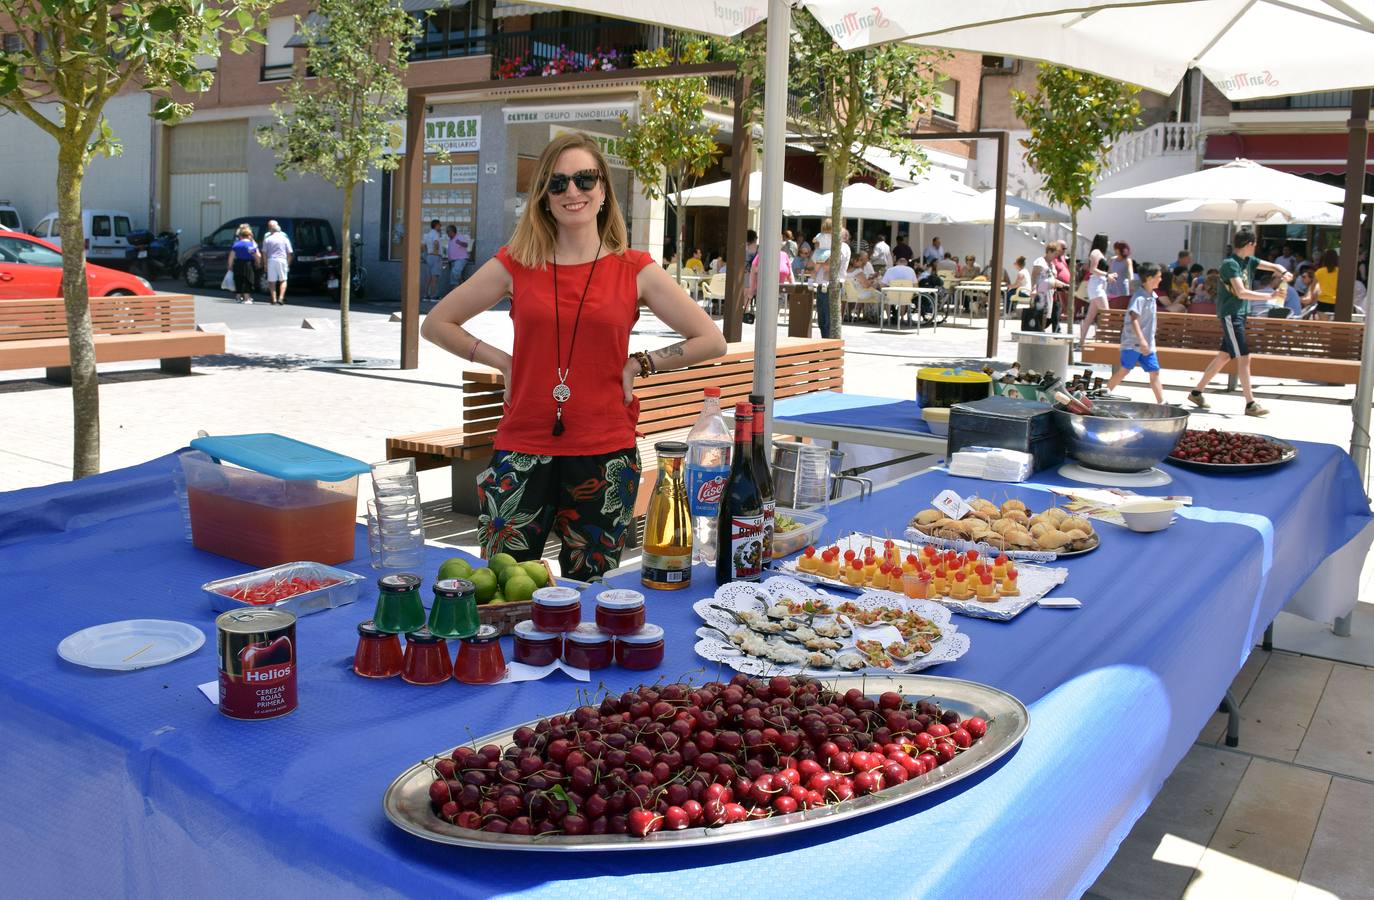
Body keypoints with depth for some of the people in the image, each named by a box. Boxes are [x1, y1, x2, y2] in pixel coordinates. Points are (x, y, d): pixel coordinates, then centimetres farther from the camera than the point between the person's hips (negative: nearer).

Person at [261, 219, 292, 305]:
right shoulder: (284, 237, 2)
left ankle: (274, 300, 4)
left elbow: (264, 252, 1)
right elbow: (289, 252, 1)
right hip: (282, 260, 0)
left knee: (272, 281, 8)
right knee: (283, 280, 9)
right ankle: (281, 298, -6)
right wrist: (288, 264, 9)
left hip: (271, 260, 0)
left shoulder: (267, 238, 2)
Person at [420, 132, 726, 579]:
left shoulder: (634, 270, 1)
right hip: (522, 453, 1)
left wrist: (638, 364, -1)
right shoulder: (516, 264, 3)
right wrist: (501, 361, 1)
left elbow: (711, 341, 3)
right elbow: (435, 324, 10)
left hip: (605, 456, 0)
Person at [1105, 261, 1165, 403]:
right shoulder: (1140, 297, -16)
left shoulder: (1151, 296, 12)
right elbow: (1134, 319, -25)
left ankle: (1161, 402, 3)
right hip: (1133, 342, -8)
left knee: (1154, 372, 3)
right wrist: (1141, 340, -31)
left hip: (1147, 344, 8)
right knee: (1124, 370, 1)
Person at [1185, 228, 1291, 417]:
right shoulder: (1230, 263, -16)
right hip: (1230, 314, -9)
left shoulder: (1248, 260, 11)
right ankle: (1250, 404, -8)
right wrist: (1269, 296, -26)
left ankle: (1196, 392, 22)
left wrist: (1283, 273, -7)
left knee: (1224, 356, 13)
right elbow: (1241, 292, -25)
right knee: (1244, 358, -10)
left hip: (1239, 314, 9)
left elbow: (1273, 266, 15)